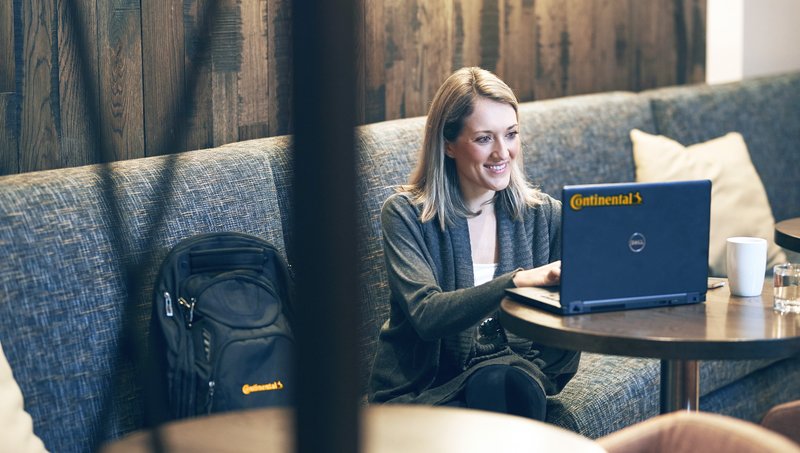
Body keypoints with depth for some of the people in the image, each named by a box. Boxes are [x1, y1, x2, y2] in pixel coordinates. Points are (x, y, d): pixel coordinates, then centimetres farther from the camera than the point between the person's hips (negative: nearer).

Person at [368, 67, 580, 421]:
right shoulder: (406, 215, -5)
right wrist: (517, 281, -33)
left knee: (498, 383, -33)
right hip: (418, 389, -3)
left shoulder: (543, 214, 7)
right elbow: (427, 316, -20)